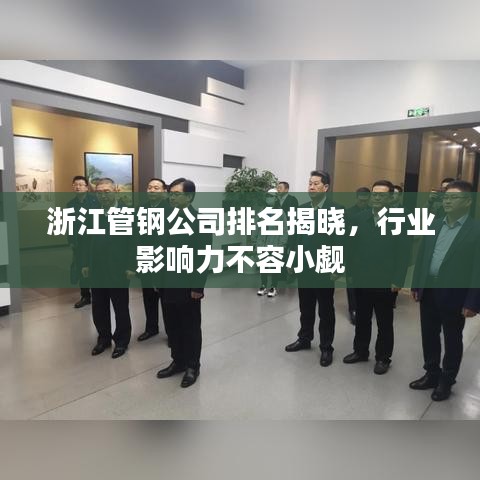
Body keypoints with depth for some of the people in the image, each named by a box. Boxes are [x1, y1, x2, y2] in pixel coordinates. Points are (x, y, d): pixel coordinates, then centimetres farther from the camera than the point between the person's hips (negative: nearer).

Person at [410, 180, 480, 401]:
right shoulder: (434, 225, 7)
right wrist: (416, 285, 7)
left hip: (454, 295, -5)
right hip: (428, 291, 5)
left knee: (452, 339, 12)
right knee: (429, 335, 16)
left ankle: (446, 380, 30)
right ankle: (431, 374, 34)